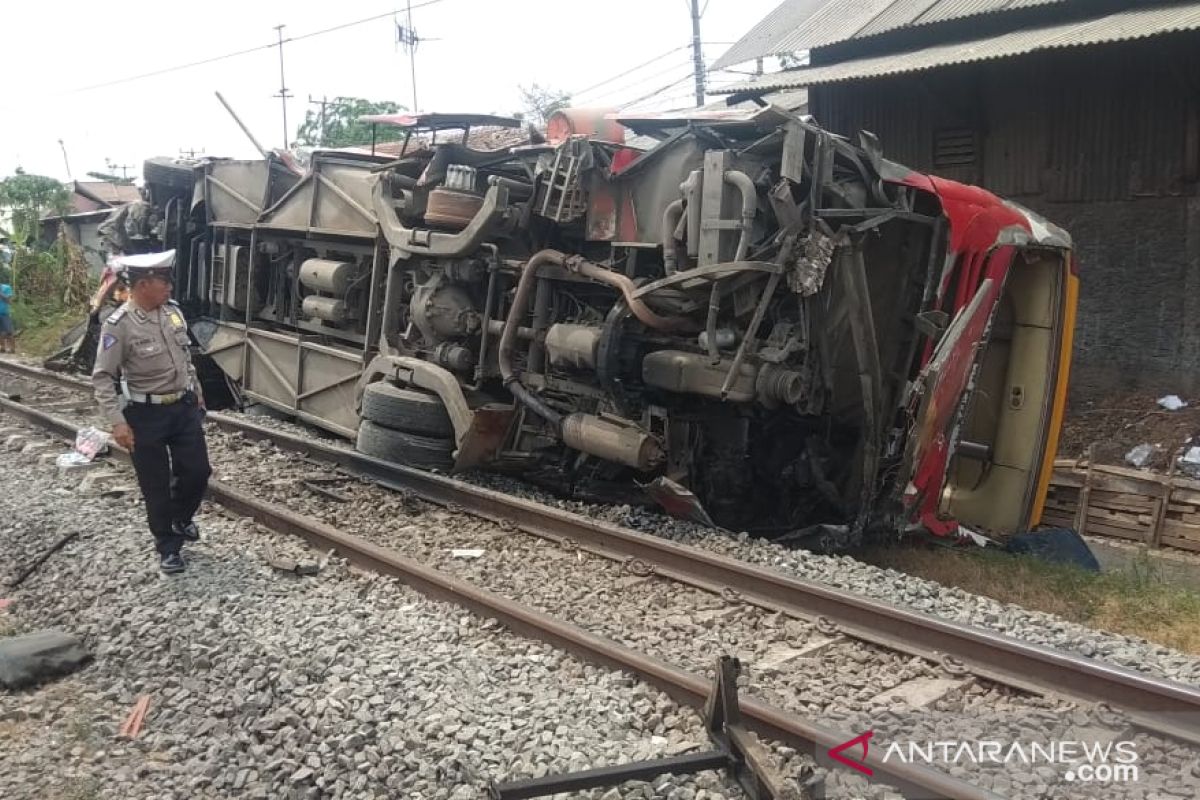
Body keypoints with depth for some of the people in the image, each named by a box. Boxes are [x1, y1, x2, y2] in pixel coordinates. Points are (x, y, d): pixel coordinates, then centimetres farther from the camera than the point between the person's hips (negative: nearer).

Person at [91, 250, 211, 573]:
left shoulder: (173, 311, 1)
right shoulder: (118, 326, -18)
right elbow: (103, 378, -15)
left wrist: (196, 392, 20)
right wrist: (117, 422, -20)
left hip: (184, 407, 6)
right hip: (146, 415, -5)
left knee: (197, 471, 10)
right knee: (156, 486, 6)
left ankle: (180, 520, 39)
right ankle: (168, 548, 23)